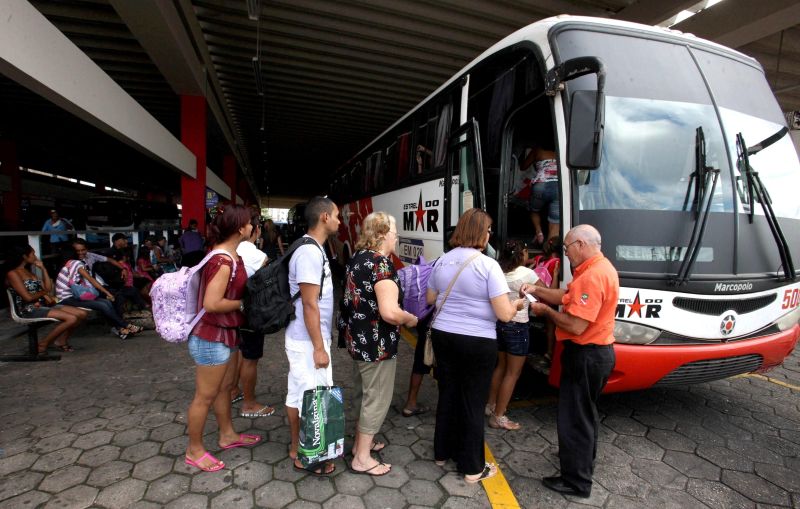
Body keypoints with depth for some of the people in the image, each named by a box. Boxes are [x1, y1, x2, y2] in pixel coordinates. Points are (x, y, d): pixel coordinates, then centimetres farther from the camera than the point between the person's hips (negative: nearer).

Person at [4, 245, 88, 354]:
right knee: (71, 318, -28)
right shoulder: (12, 273, -8)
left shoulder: (28, 271, 19)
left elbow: (48, 288, 12)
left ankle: (61, 340, 7)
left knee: (82, 314, -9)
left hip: (43, 305, 8)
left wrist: (43, 268, 12)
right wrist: (43, 293, 3)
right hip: (29, 310, -8)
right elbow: (28, 297, -16)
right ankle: (43, 344, -10)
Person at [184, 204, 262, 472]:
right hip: (212, 338, -10)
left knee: (225, 388, 23)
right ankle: (194, 450, 26)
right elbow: (212, 304, -30)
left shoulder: (229, 255, 4)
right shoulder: (223, 262, -26)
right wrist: (241, 304, -17)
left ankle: (227, 435, 41)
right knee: (205, 396, 7)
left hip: (225, 334, 10)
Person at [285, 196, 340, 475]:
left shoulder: (312, 248, 10)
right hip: (308, 340, -10)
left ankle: (297, 446, 33)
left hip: (301, 338, 10)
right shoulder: (311, 252, -22)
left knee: (298, 394, 19)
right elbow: (309, 304, -24)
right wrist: (319, 347, -20)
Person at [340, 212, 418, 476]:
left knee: (364, 394, 23)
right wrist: (410, 319, -11)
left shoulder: (357, 258, 7)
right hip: (377, 343, -9)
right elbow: (390, 312, -30)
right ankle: (362, 459, 20)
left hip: (358, 338, 9)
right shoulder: (381, 263, -22)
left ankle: (361, 442, 40)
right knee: (377, 398, 6)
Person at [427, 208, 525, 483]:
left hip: (443, 335, 6)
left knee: (447, 394, 19)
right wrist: (516, 304, 4)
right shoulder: (488, 265, -16)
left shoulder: (442, 261, 3)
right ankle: (473, 468, 23)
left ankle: (442, 452, 35)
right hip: (477, 342, -5)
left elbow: (430, 299, 14)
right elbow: (504, 314, -17)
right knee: (473, 402, 8)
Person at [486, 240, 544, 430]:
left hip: (500, 323, 6)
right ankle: (498, 416, 8)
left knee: (501, 366, 22)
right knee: (513, 372, 4)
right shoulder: (527, 274, -13)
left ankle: (491, 405, 33)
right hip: (517, 326, -6)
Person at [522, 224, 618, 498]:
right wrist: (537, 290, 5)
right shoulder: (600, 268, 9)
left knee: (574, 416, 3)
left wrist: (546, 311, -14)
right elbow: (569, 297, 13)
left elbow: (576, 325, -28)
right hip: (597, 352, 11)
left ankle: (576, 481, 17)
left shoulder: (592, 276, -26)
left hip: (586, 356, -11)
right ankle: (583, 457, 46)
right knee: (586, 411, 26)